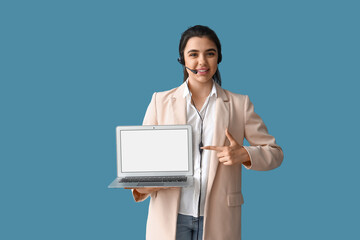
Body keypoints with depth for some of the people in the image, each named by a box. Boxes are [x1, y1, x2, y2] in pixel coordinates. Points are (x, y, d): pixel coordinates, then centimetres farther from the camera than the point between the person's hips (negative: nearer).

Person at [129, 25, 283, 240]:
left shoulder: (239, 104, 5)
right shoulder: (161, 101, 5)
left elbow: (275, 153, 6)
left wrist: (244, 154, -15)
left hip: (218, 220, 0)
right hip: (170, 218, 0)